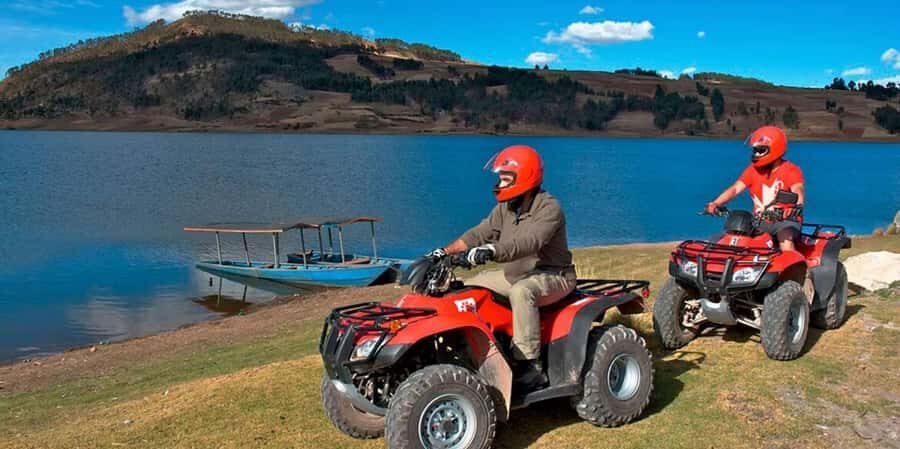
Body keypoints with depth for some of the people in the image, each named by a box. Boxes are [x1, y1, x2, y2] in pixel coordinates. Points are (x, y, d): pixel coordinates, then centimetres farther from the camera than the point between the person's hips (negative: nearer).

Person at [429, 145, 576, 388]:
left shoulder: (549, 208, -20)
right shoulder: (505, 208, 6)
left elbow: (530, 242, -36)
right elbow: (480, 233, 2)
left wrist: (492, 250, -50)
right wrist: (446, 251, -12)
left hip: (553, 276, -9)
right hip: (515, 276, 9)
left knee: (521, 292, -38)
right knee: (471, 287, 4)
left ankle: (530, 366, -33)